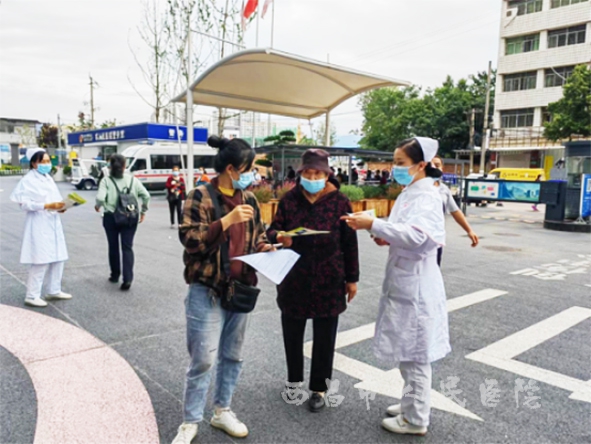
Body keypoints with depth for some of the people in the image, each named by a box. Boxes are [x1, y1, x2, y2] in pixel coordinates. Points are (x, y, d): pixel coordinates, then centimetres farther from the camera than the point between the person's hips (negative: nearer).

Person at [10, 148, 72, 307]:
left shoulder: (48, 178, 16)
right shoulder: (28, 180, -10)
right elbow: (25, 204, -17)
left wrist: (60, 206, -1)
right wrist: (48, 206, -24)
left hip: (53, 223, 8)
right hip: (39, 226, -8)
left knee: (57, 258, 11)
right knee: (41, 260, -7)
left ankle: (53, 291, 24)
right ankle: (32, 296, 4)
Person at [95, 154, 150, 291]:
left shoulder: (106, 181, -5)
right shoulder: (132, 179, 1)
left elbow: (100, 198, -18)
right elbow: (146, 195, -3)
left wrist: (98, 206, 4)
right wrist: (143, 211, 10)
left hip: (111, 217, -1)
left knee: (113, 247, 15)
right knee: (127, 247, 1)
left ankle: (115, 275, 28)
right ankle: (127, 278, -12)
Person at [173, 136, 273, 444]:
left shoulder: (249, 198, 8)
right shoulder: (200, 197, -10)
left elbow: (257, 237, 17)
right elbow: (190, 240, -18)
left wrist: (268, 251, -4)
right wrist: (226, 221, -26)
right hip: (207, 291, -6)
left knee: (232, 356, 16)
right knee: (203, 359, 0)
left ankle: (222, 410, 34)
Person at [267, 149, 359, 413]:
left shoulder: (339, 202, -5)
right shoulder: (290, 199, -2)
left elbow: (349, 242, -1)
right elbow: (272, 229, 0)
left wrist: (352, 278, 2)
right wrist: (278, 236, -25)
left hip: (328, 280, -1)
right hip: (294, 278, 2)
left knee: (324, 337, 9)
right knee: (292, 331, 14)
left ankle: (319, 388, 28)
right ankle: (294, 378, 39)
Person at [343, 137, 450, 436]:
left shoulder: (426, 196, -17)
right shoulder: (410, 193, 13)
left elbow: (416, 235, -32)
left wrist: (373, 225, -35)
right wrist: (388, 239, 4)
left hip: (416, 285, -10)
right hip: (403, 282, 10)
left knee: (414, 353, 2)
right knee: (406, 350, 20)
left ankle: (416, 420, 18)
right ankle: (412, 403, 36)